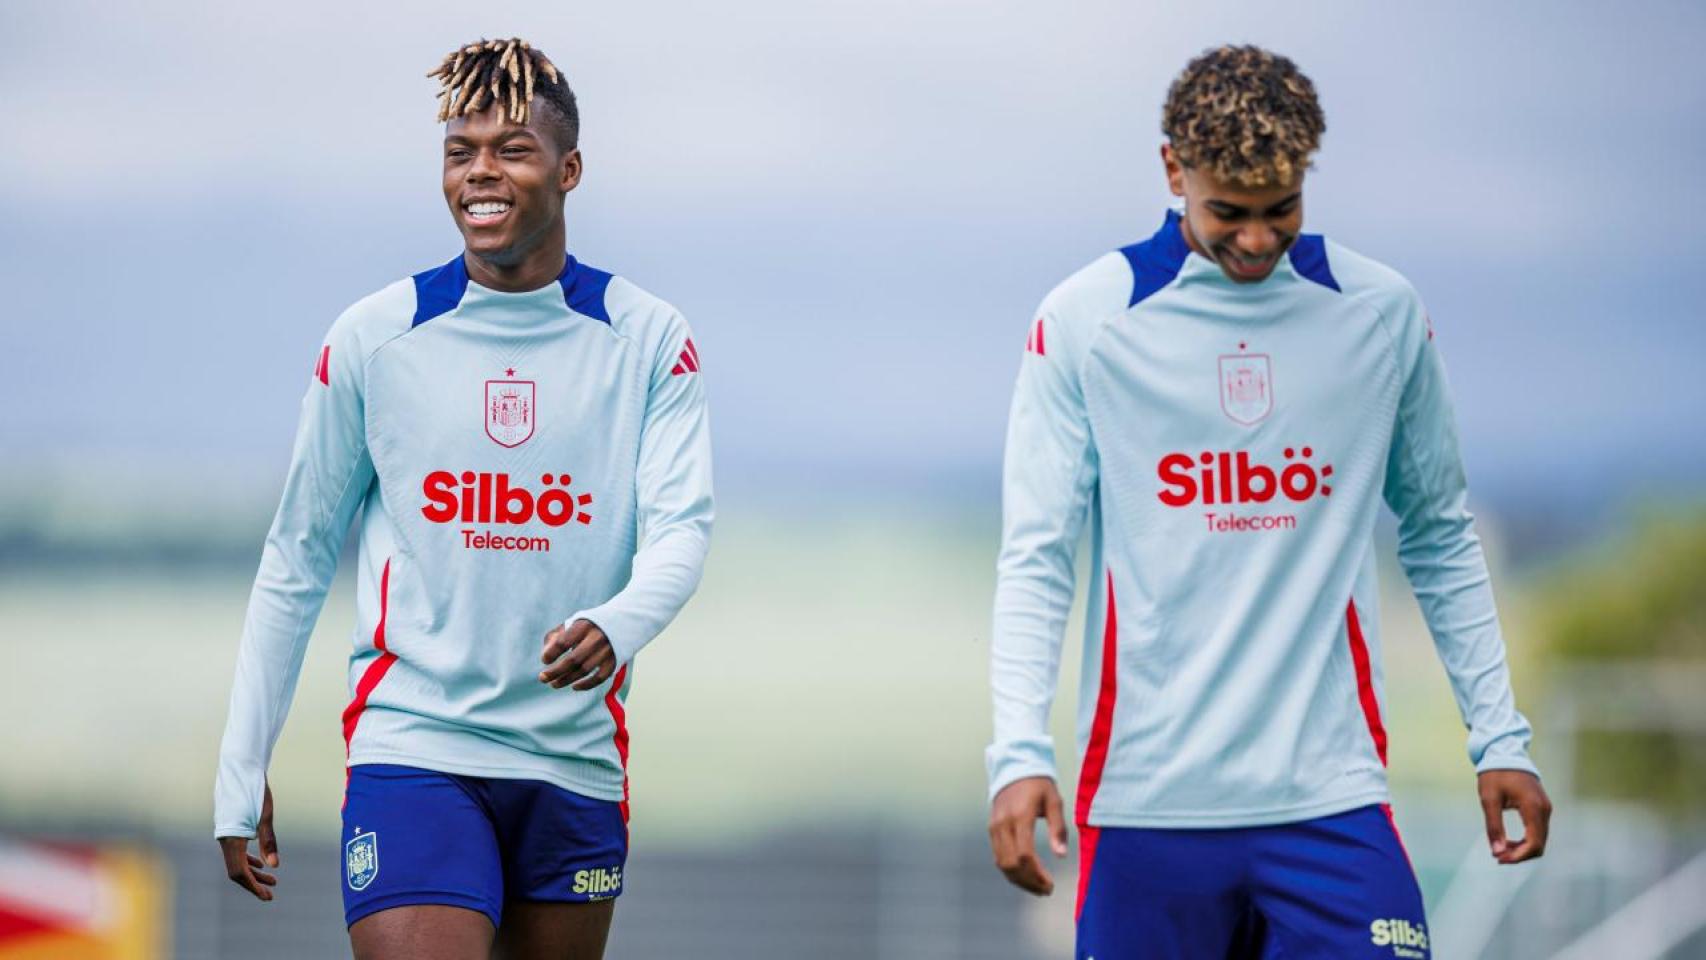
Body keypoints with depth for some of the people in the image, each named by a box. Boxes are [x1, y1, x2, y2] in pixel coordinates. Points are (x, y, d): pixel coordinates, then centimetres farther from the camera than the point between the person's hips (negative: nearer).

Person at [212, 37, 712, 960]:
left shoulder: (648, 339, 3)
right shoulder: (373, 338, 2)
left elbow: (681, 527, -7)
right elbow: (295, 560, 8)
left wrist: (614, 626, -31)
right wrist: (241, 774, 4)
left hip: (576, 764, 2)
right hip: (413, 746, -2)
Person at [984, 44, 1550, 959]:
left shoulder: (1383, 313, 5)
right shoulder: (1081, 322, -1)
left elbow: (1441, 539, 15)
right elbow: (1035, 558, -3)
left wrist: (1500, 737, 9)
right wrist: (1019, 754, -15)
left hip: (1329, 794, 1)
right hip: (1145, 803, -1)